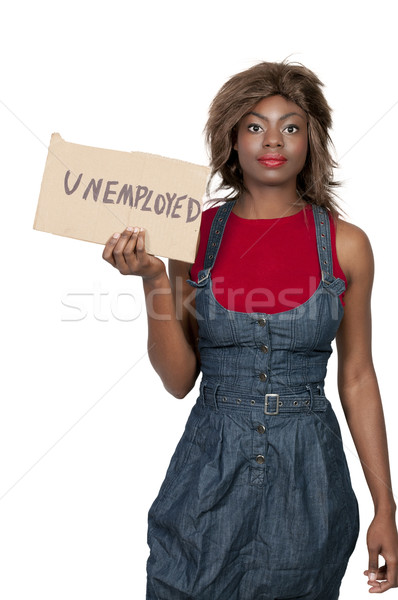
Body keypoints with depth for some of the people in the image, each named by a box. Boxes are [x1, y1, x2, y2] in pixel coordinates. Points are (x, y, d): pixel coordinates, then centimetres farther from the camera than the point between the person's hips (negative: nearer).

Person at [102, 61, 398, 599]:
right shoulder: (194, 233, -2)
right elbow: (178, 379, -2)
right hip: (211, 468, 1)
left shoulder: (346, 244, -2)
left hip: (308, 474, 0)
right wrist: (153, 280, -16)